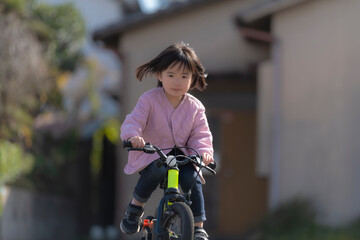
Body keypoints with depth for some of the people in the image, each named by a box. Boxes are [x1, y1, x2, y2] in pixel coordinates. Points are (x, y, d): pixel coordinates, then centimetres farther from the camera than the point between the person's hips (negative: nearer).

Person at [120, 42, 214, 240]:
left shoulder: (195, 107, 2)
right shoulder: (149, 100, -6)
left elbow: (201, 134, -2)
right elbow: (133, 121, -15)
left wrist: (203, 151, -24)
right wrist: (133, 136, -39)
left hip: (183, 156, 2)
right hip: (152, 154, -2)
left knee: (192, 179, -26)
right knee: (157, 170, -35)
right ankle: (135, 207, -8)